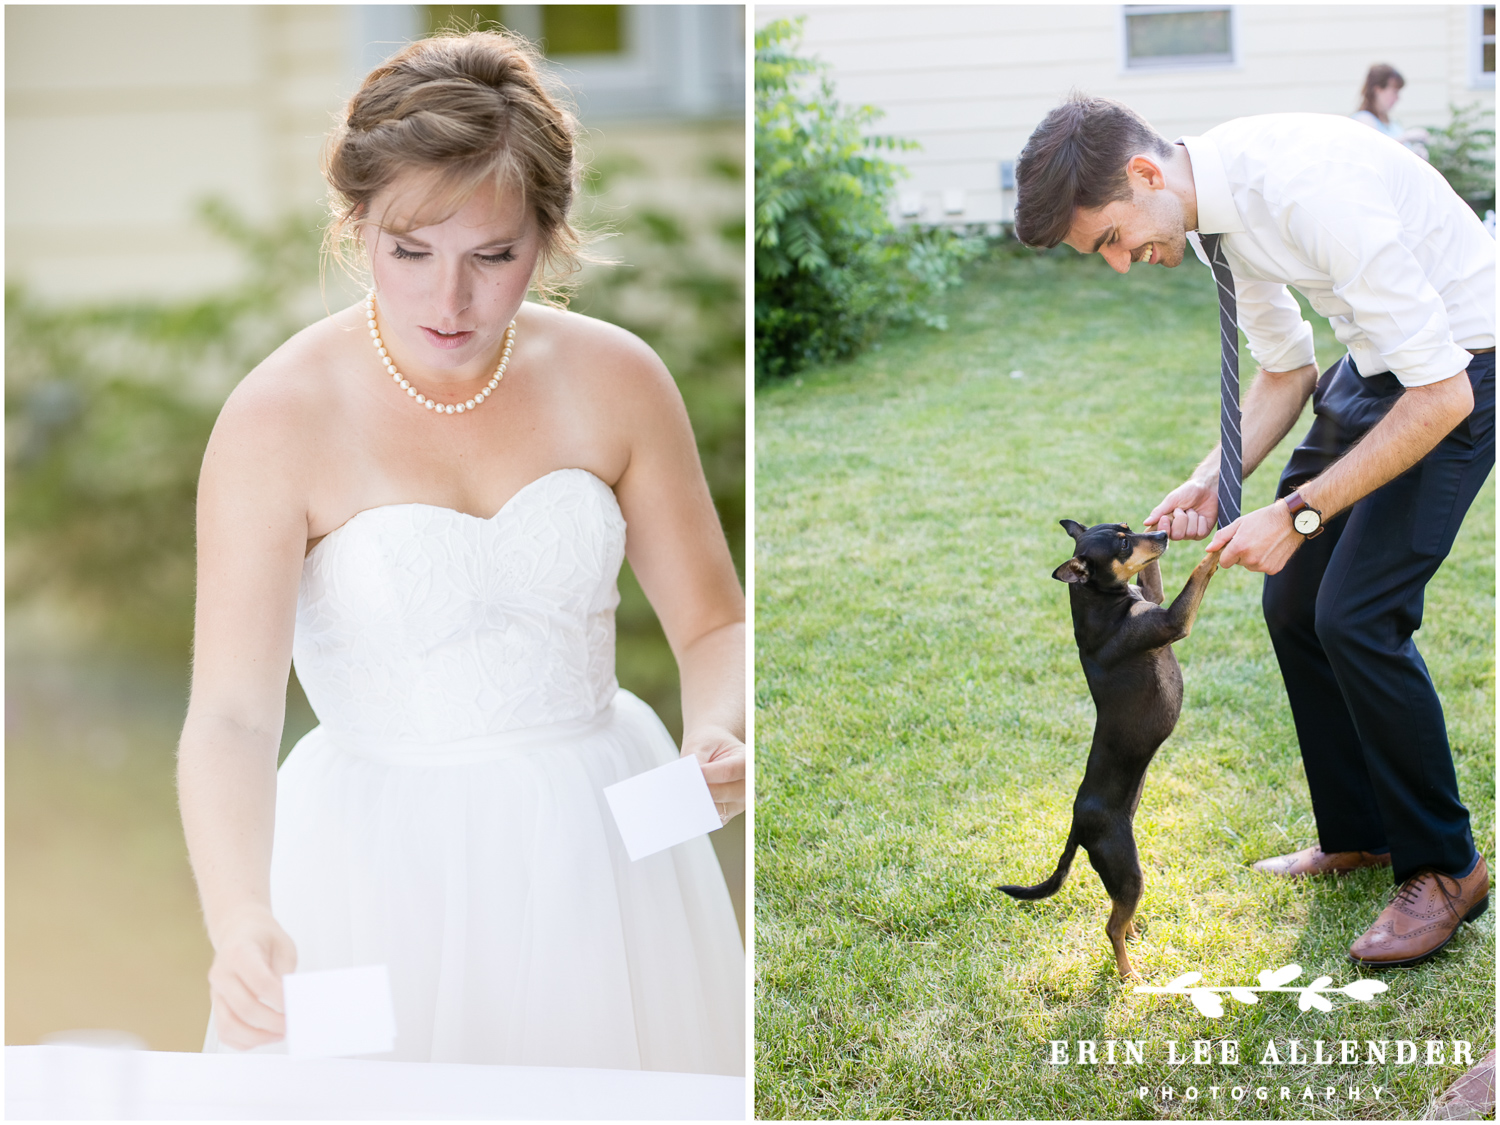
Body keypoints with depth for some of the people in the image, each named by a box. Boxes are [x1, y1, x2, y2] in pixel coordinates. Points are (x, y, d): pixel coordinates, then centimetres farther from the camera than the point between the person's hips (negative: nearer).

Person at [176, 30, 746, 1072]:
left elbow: (717, 624, 3)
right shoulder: (279, 420, -14)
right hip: (387, 862, -3)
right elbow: (231, 713, -22)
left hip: (598, 835, 3)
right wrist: (239, 921, -39)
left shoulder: (613, 379, -5)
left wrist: (721, 734, -19)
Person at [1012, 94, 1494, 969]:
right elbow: (1285, 369, 10)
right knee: (1293, 602, 8)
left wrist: (1299, 513, -28)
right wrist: (1216, 480, -6)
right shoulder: (1216, 200, -4)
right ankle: (1358, 837, 25)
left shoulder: (1307, 191, -33)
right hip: (1375, 360, 9)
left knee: (1357, 616, -14)